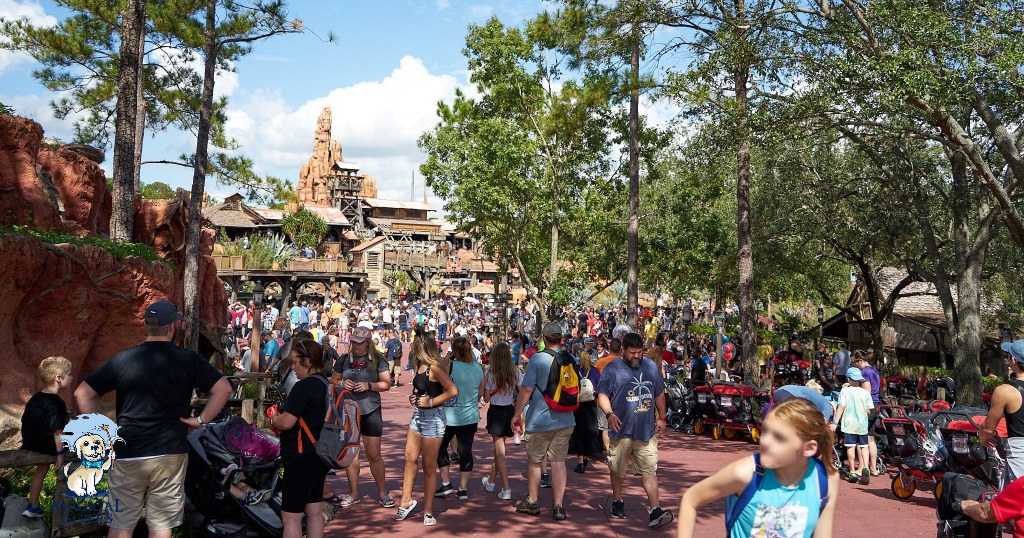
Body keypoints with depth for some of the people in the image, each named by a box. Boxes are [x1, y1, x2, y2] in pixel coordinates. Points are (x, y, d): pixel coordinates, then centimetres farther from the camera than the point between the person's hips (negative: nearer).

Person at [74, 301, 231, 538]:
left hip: (126, 456, 1)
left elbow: (82, 393, 1)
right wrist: (201, 420, -2)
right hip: (170, 454, -1)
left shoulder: (122, 359, 2)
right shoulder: (188, 359, -2)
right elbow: (223, 388, -8)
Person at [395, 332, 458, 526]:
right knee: (410, 458, 8)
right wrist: (414, 398, 7)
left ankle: (428, 511, 13)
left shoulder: (435, 367, -18)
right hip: (418, 415, 8)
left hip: (433, 417, -8)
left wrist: (430, 402, -19)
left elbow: (452, 391, -21)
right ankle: (406, 501, 18)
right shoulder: (420, 366, 8)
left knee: (429, 467, 2)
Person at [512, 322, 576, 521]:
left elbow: (526, 389, -14)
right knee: (559, 461, 7)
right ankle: (558, 506, 6)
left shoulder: (537, 359, -13)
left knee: (534, 461, 12)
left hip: (540, 420, -4)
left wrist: (517, 414, -4)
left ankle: (532, 502, 25)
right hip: (565, 420, 4)